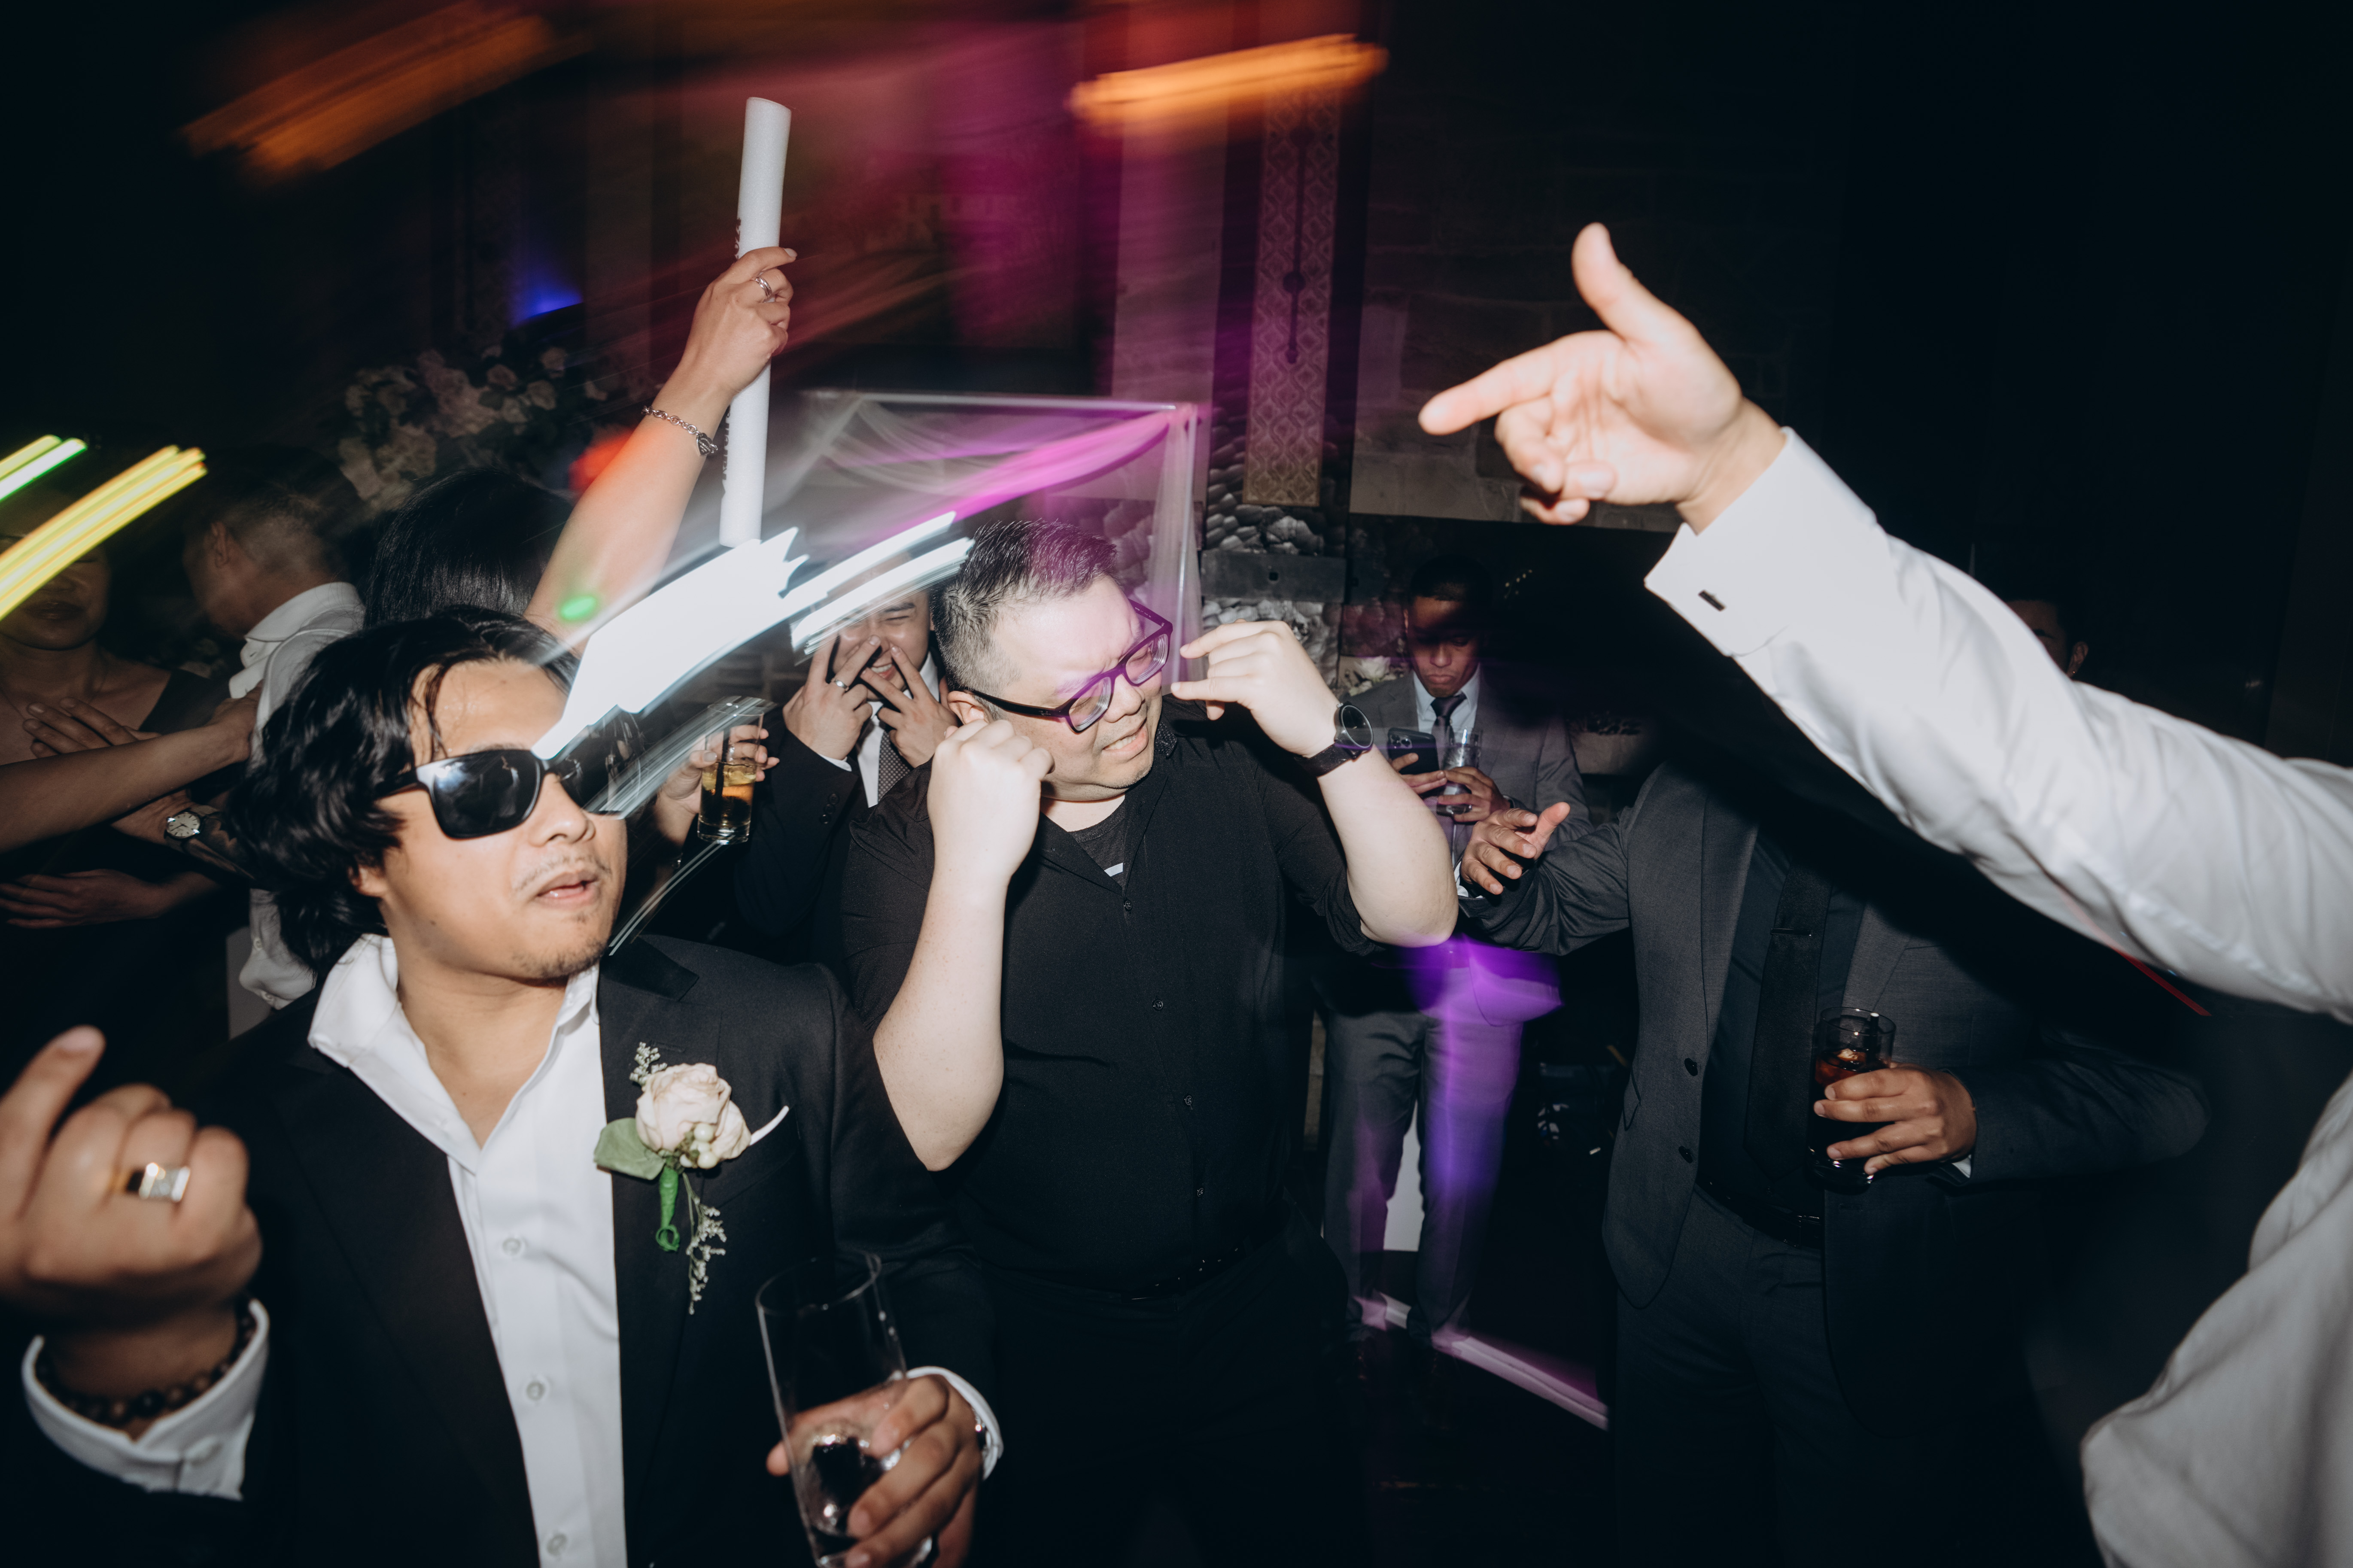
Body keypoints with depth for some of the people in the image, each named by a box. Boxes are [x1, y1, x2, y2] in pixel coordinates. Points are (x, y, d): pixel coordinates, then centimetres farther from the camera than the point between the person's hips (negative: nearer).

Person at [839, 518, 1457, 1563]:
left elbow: (1419, 917, -13)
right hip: (1048, 1345, -2)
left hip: (1258, 1306, 3)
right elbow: (929, 1131, -27)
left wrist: (1327, 733, -28)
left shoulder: (1228, 763, -9)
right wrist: (973, 869, -39)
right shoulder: (905, 843, -17)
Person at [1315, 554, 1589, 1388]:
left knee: (1462, 1178, 4)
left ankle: (1435, 1335, 26)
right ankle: (1351, 1321, 27)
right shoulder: (1363, 716, 11)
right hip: (1373, 975, 1)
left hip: (1481, 979, 0)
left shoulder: (1536, 725, 9)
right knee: (1359, 1163, 5)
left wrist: (1506, 814, -15)